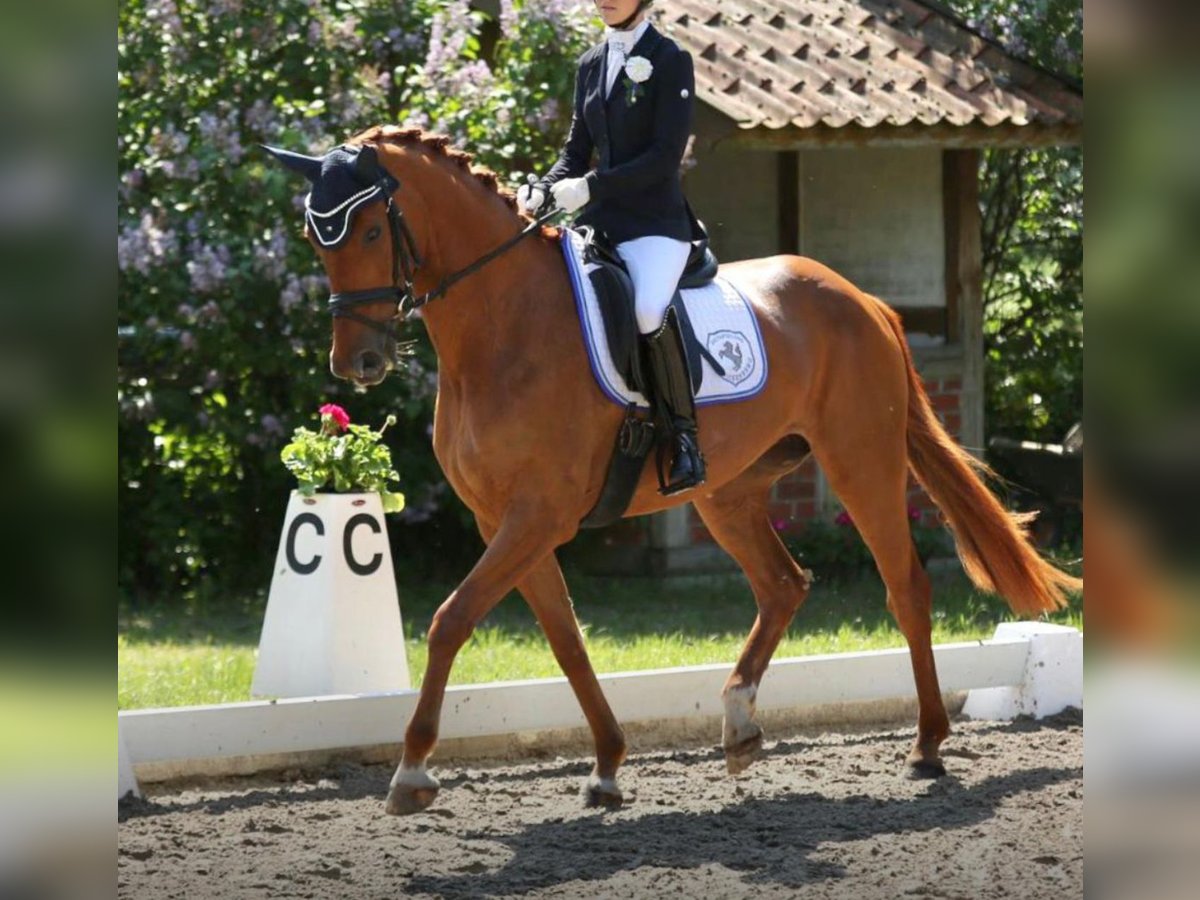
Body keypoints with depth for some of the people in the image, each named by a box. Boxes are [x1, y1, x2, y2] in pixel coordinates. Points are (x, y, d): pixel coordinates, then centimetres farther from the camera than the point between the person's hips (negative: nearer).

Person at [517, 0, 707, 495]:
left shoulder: (670, 60, -4)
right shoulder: (591, 65, 15)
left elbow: (666, 156, -12)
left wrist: (591, 187, -18)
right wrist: (544, 189, -3)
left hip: (656, 222, -7)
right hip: (599, 222, 7)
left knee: (649, 313, -34)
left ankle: (684, 437, -20)